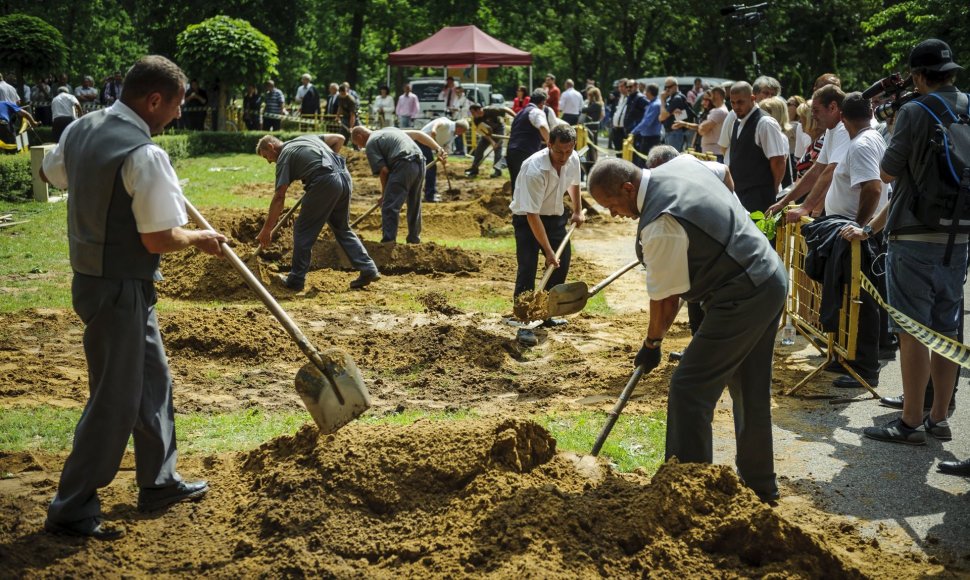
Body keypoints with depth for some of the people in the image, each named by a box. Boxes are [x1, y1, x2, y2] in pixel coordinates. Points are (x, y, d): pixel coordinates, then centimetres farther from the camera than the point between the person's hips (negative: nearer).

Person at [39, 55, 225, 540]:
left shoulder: (81, 129, 2)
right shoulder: (145, 156, -24)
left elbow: (52, 174, 22)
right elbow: (158, 240, -22)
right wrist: (200, 239, -4)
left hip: (92, 276, 10)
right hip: (121, 288, -10)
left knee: (153, 379, 21)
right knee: (115, 398, 1)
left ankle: (159, 482, 35)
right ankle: (71, 510, 13)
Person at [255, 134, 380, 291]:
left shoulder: (284, 157, 6)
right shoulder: (306, 137, 27)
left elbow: (279, 197, -1)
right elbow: (339, 139, 25)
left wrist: (267, 230, 2)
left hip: (324, 182, -7)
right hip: (345, 177, 7)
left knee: (303, 230, 7)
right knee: (342, 228, 21)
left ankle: (296, 280, 12)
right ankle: (368, 269, 13)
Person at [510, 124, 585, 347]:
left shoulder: (573, 160, -14)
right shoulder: (534, 169, -34)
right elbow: (532, 215, -32)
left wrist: (578, 211, 15)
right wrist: (548, 251, -31)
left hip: (555, 215, 7)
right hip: (527, 217, -7)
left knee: (562, 264, 9)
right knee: (527, 268, -17)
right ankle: (524, 325, -14)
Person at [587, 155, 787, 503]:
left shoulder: (660, 226, -24)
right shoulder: (682, 164, 3)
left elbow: (665, 301, -16)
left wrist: (651, 345, 1)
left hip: (742, 300, -10)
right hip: (773, 281, 10)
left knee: (689, 390, -7)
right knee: (751, 392, 20)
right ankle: (759, 486, 33)